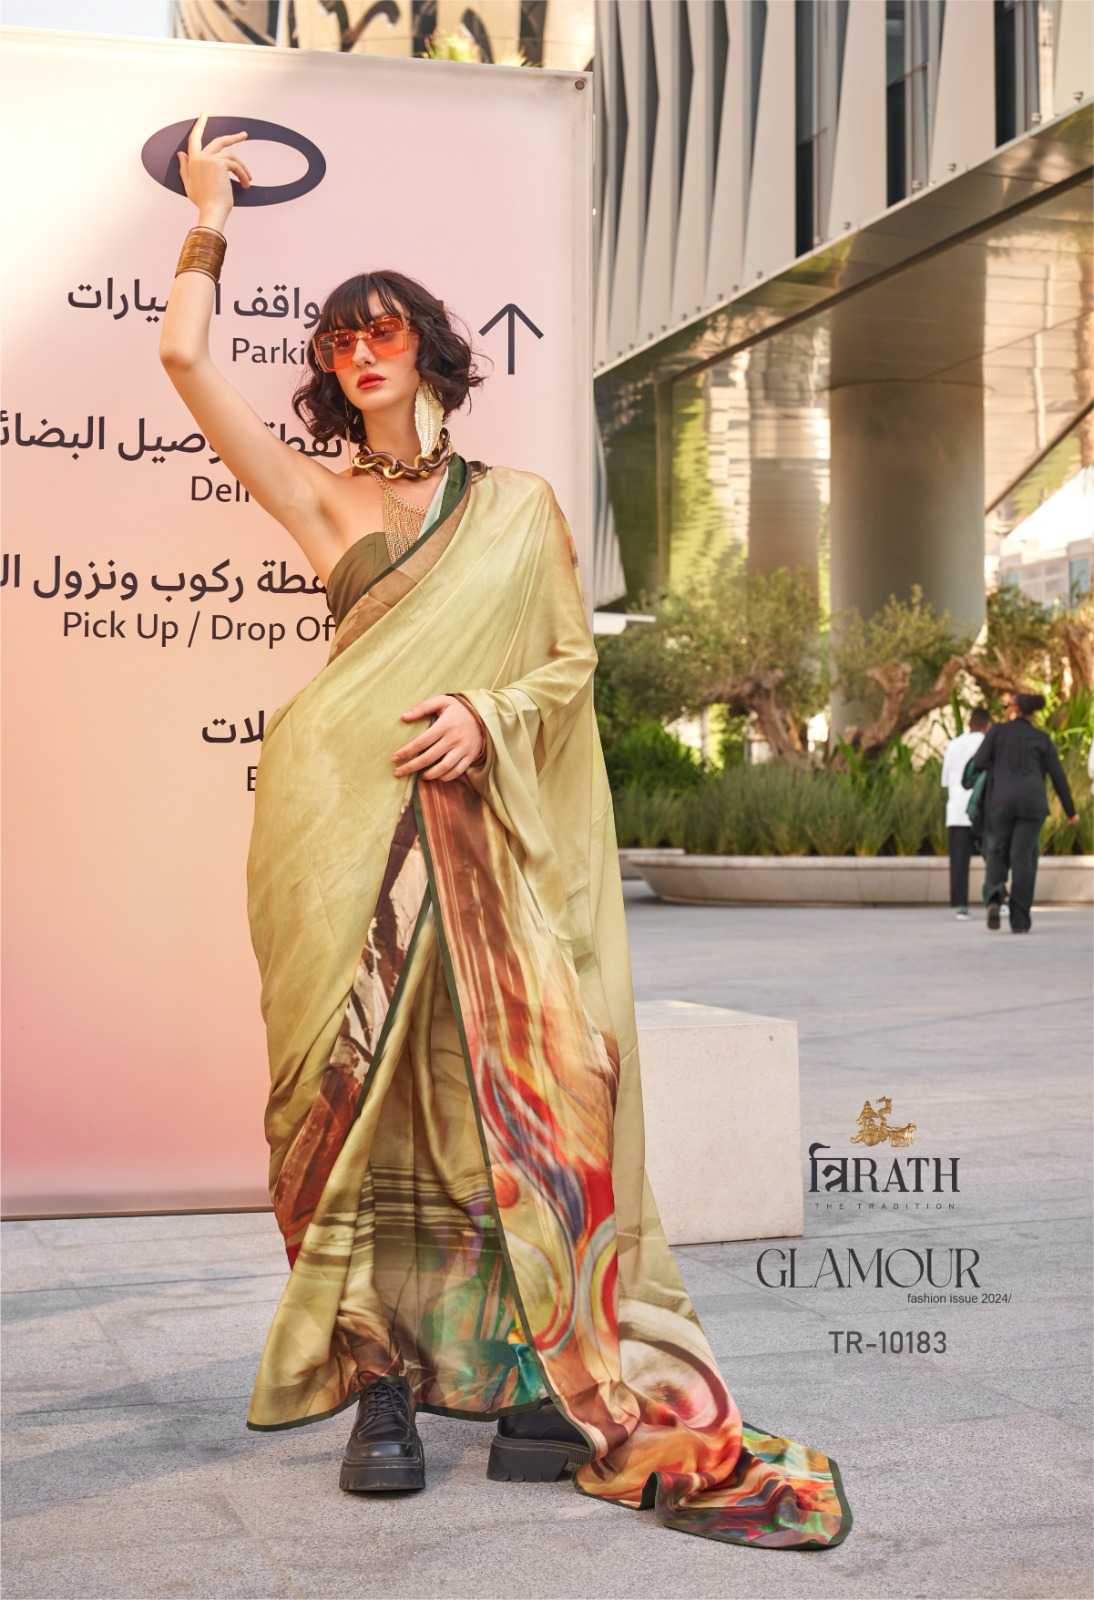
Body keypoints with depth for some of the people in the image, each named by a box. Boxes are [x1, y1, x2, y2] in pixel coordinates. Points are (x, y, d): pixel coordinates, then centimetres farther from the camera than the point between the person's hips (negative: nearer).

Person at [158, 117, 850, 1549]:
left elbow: (574, 658, 12)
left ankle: (541, 1384, -7)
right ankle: (382, 1388, -1)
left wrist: (489, 709, -7)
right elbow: (184, 356, 9)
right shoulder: (322, 500, 14)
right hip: (347, 828, 0)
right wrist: (211, 218, 19)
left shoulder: (518, 504, 15)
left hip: (485, 832, 0)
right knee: (366, 1087, -6)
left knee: (518, 1082, -9)